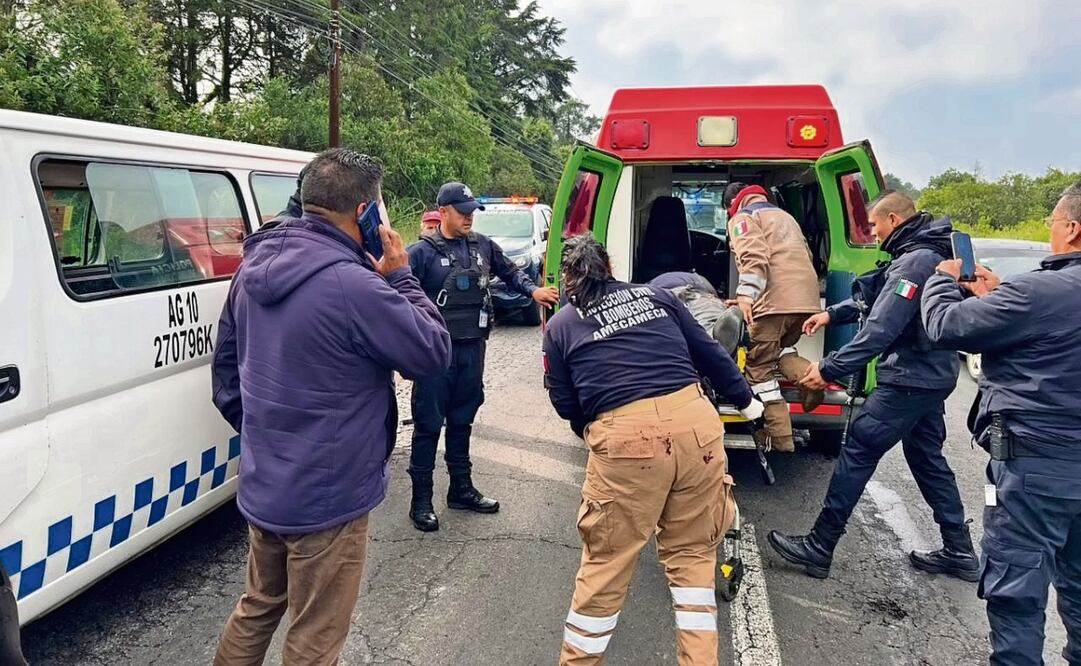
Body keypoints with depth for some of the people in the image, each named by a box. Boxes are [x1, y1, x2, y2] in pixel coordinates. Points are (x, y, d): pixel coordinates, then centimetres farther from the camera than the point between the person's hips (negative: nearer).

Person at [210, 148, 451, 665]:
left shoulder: (255, 266, 0)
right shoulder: (353, 286, -28)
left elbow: (226, 361, 11)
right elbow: (434, 352, -17)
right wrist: (400, 277, -8)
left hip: (262, 485, 8)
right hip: (325, 498, -8)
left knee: (259, 606, 29)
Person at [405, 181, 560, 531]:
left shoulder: (483, 246, 7)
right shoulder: (422, 251, -9)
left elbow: (509, 272, 20)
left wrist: (533, 290, 2)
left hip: (473, 347, 5)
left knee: (462, 420, 16)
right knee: (429, 424, 1)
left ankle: (461, 489, 30)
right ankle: (421, 499, 12)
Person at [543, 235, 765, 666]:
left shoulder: (560, 327, 14)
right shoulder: (656, 296, 20)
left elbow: (565, 405, 15)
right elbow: (708, 354, 23)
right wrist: (746, 401, 36)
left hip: (627, 437, -2)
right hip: (695, 420, 3)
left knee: (606, 561, 13)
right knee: (692, 552, 20)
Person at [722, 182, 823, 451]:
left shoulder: (742, 218, 7)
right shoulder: (783, 215, 32)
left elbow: (754, 256, -13)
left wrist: (746, 294, -24)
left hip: (775, 300, -8)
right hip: (808, 298, 8)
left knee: (760, 366, 3)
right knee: (781, 347, 28)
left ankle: (780, 437, 0)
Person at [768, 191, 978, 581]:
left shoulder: (914, 261, -21)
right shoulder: (929, 254, 12)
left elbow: (879, 330, -27)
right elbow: (877, 297, 24)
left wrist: (829, 369, -23)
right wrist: (832, 314, 20)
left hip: (908, 380, -10)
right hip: (933, 376, 10)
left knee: (857, 453, -5)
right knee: (926, 458, 18)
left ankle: (820, 548, 1)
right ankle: (959, 552, 26)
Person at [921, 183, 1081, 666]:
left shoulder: (1040, 290, -21)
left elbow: (945, 326, -14)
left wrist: (944, 279, 5)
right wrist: (997, 297, 16)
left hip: (1034, 462, -8)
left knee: (1016, 592, 3)